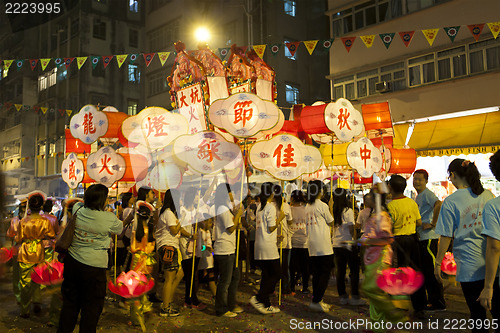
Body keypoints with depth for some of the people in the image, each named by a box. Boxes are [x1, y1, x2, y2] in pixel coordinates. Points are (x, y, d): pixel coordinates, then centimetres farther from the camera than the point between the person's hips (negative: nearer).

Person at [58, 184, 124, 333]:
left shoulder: (77, 210, -4)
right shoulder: (109, 218, -15)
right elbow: (120, 228, 6)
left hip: (72, 261, 5)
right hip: (94, 266, -5)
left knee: (70, 301, 21)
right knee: (92, 305, 10)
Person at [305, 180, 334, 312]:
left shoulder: (307, 206, 11)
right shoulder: (322, 206, -10)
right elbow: (331, 223, 1)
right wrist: (331, 206, 8)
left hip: (312, 246, 7)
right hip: (323, 246, -7)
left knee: (316, 274, 11)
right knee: (325, 273, -2)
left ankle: (316, 300, 16)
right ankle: (316, 301, -6)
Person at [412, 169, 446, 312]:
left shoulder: (427, 194, -13)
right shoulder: (418, 197, 17)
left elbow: (439, 205, -32)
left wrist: (432, 224, -25)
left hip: (429, 237, -10)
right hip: (420, 237, 10)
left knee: (431, 270, -5)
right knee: (424, 270, 17)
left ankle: (439, 303, 3)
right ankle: (431, 299, 28)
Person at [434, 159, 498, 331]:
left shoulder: (451, 202, -11)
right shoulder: (488, 195, 4)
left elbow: (446, 237, -10)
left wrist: (438, 262, 0)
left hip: (469, 267, -4)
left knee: (477, 312, 8)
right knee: (496, 308, 15)